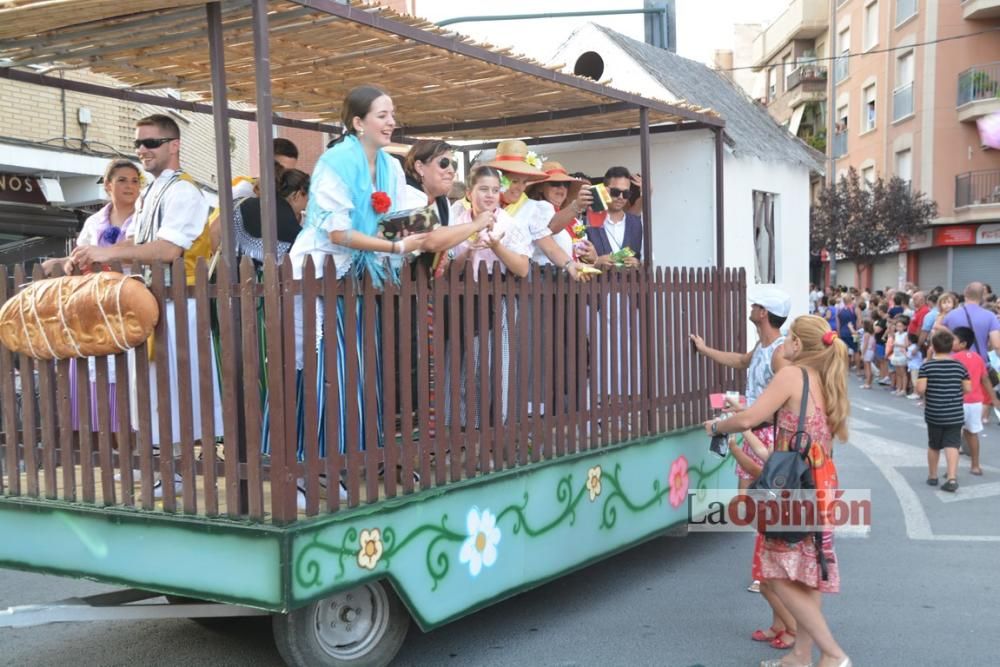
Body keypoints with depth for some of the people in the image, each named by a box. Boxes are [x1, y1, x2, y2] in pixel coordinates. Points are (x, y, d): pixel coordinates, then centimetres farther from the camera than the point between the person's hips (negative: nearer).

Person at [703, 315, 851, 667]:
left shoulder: (791, 375, -12)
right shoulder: (825, 383, 12)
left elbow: (747, 420, -17)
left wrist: (717, 425, 1)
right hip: (821, 485, 9)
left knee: (783, 576, -3)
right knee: (807, 574, 14)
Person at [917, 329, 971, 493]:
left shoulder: (927, 366, -8)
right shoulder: (959, 366, -2)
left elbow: (920, 389, -16)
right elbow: (968, 389, -1)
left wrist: (925, 396, 5)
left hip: (934, 414, 0)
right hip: (955, 414, 0)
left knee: (933, 445, 15)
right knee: (952, 445, -2)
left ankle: (932, 476, 26)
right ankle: (952, 478, -16)